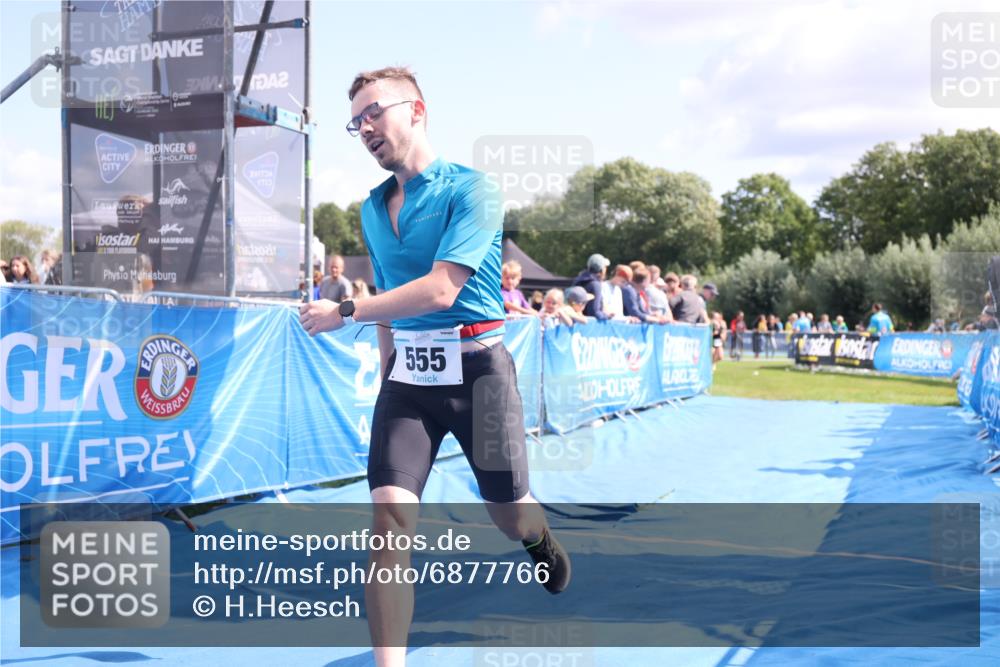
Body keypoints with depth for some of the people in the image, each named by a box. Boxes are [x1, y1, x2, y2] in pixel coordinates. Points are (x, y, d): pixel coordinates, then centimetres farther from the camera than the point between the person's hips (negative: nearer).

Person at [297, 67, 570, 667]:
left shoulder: (469, 189, -9)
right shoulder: (373, 209, 12)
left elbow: (441, 289, -20)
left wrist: (343, 313, -20)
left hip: (476, 367, -4)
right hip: (407, 374, 5)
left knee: (510, 515, 12)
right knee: (390, 515, -13)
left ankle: (546, 544, 50)